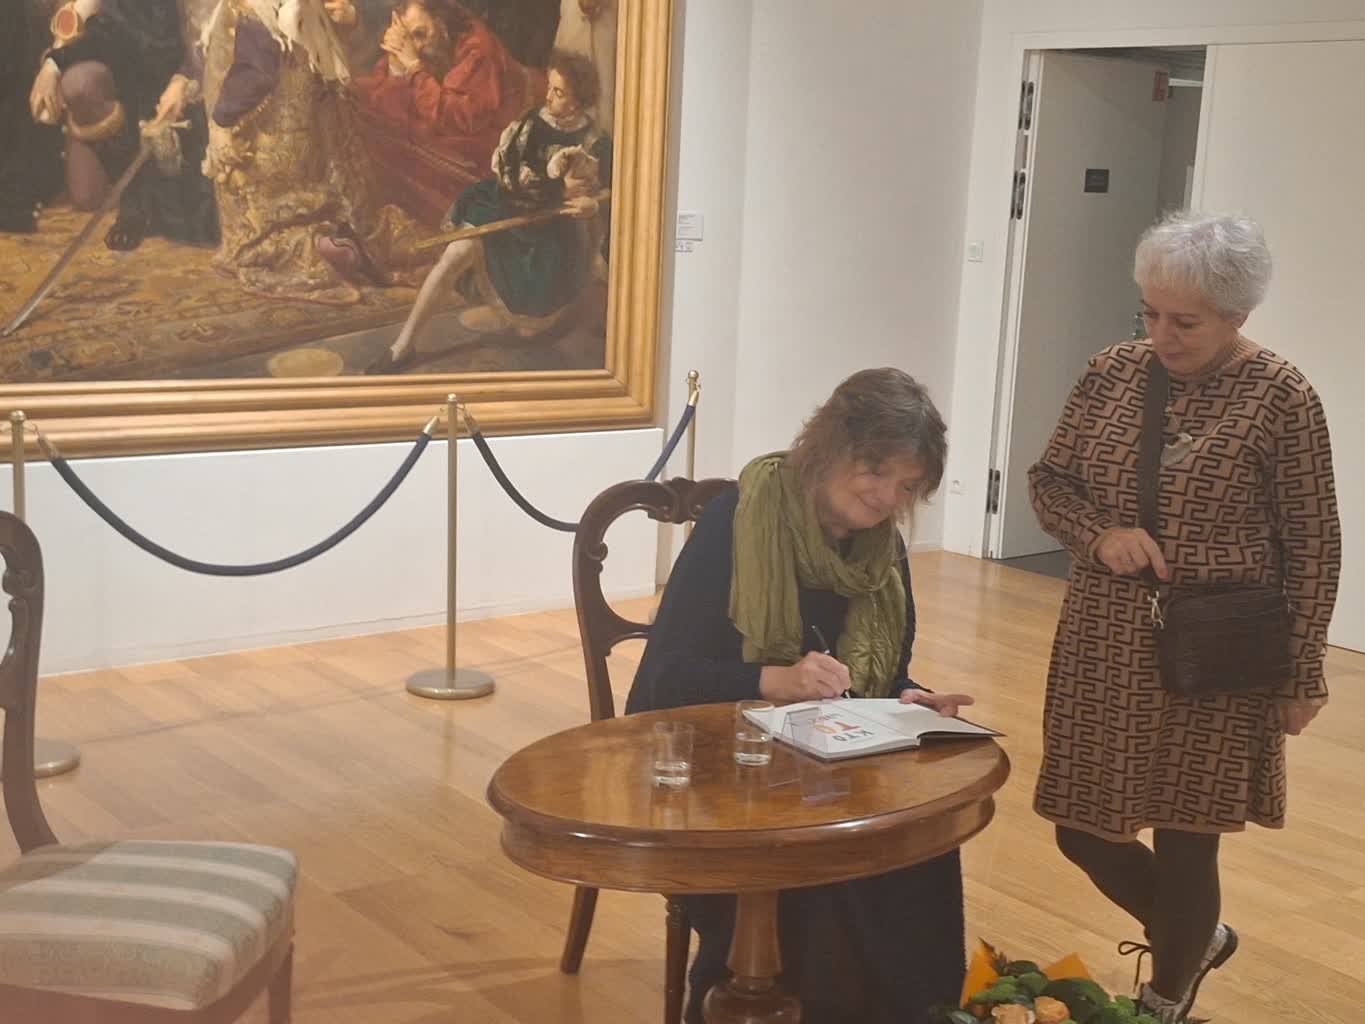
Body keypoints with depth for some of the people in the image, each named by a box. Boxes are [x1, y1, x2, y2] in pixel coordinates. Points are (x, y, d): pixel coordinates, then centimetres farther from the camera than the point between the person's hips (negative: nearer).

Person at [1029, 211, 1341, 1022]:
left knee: (1183, 846, 4)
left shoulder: (1282, 399, -11)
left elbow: (1313, 547, -6)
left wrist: (1303, 674, -5)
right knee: (1084, 830, 11)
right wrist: (1100, 533, -11)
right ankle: (1197, 940, 40)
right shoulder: (1114, 372, 1)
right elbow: (1049, 480, 9)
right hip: (1106, 646, 5)